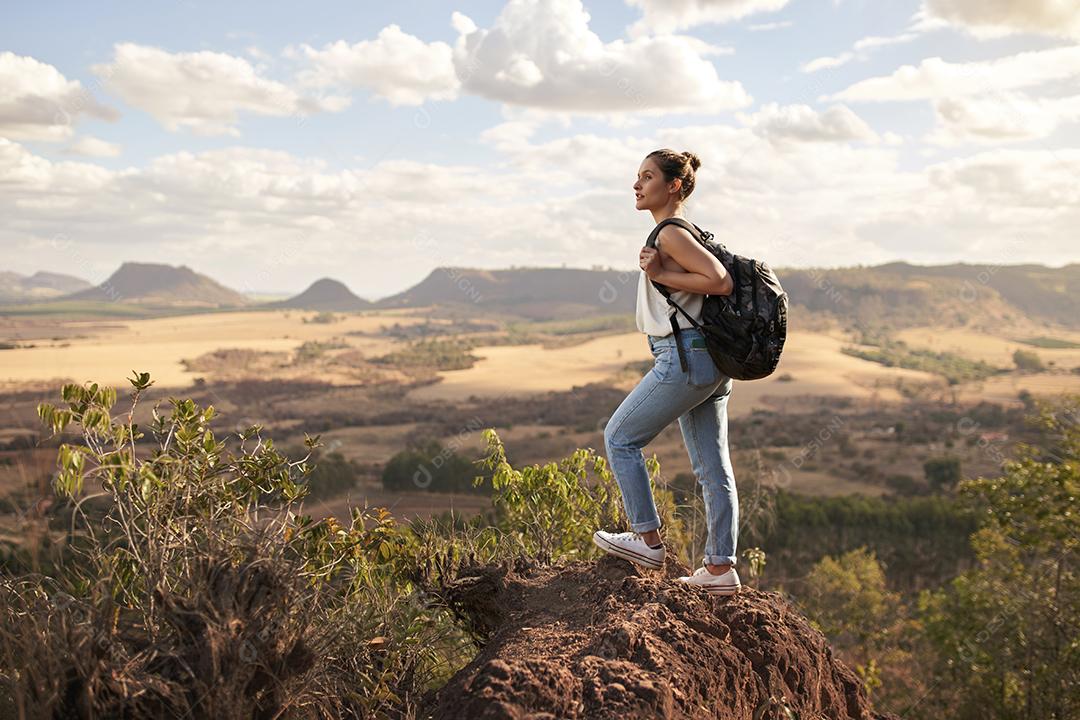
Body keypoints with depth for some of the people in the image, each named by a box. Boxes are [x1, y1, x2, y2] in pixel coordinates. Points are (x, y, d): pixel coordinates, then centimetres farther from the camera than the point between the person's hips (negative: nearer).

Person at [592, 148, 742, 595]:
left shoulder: (670, 235, -13)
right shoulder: (680, 232, 17)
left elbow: (721, 282, -22)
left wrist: (661, 275, -14)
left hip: (684, 357, -10)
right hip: (711, 360, 10)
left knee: (619, 438, 4)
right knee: (712, 468, 9)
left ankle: (648, 541, 10)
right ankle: (720, 569, 14)